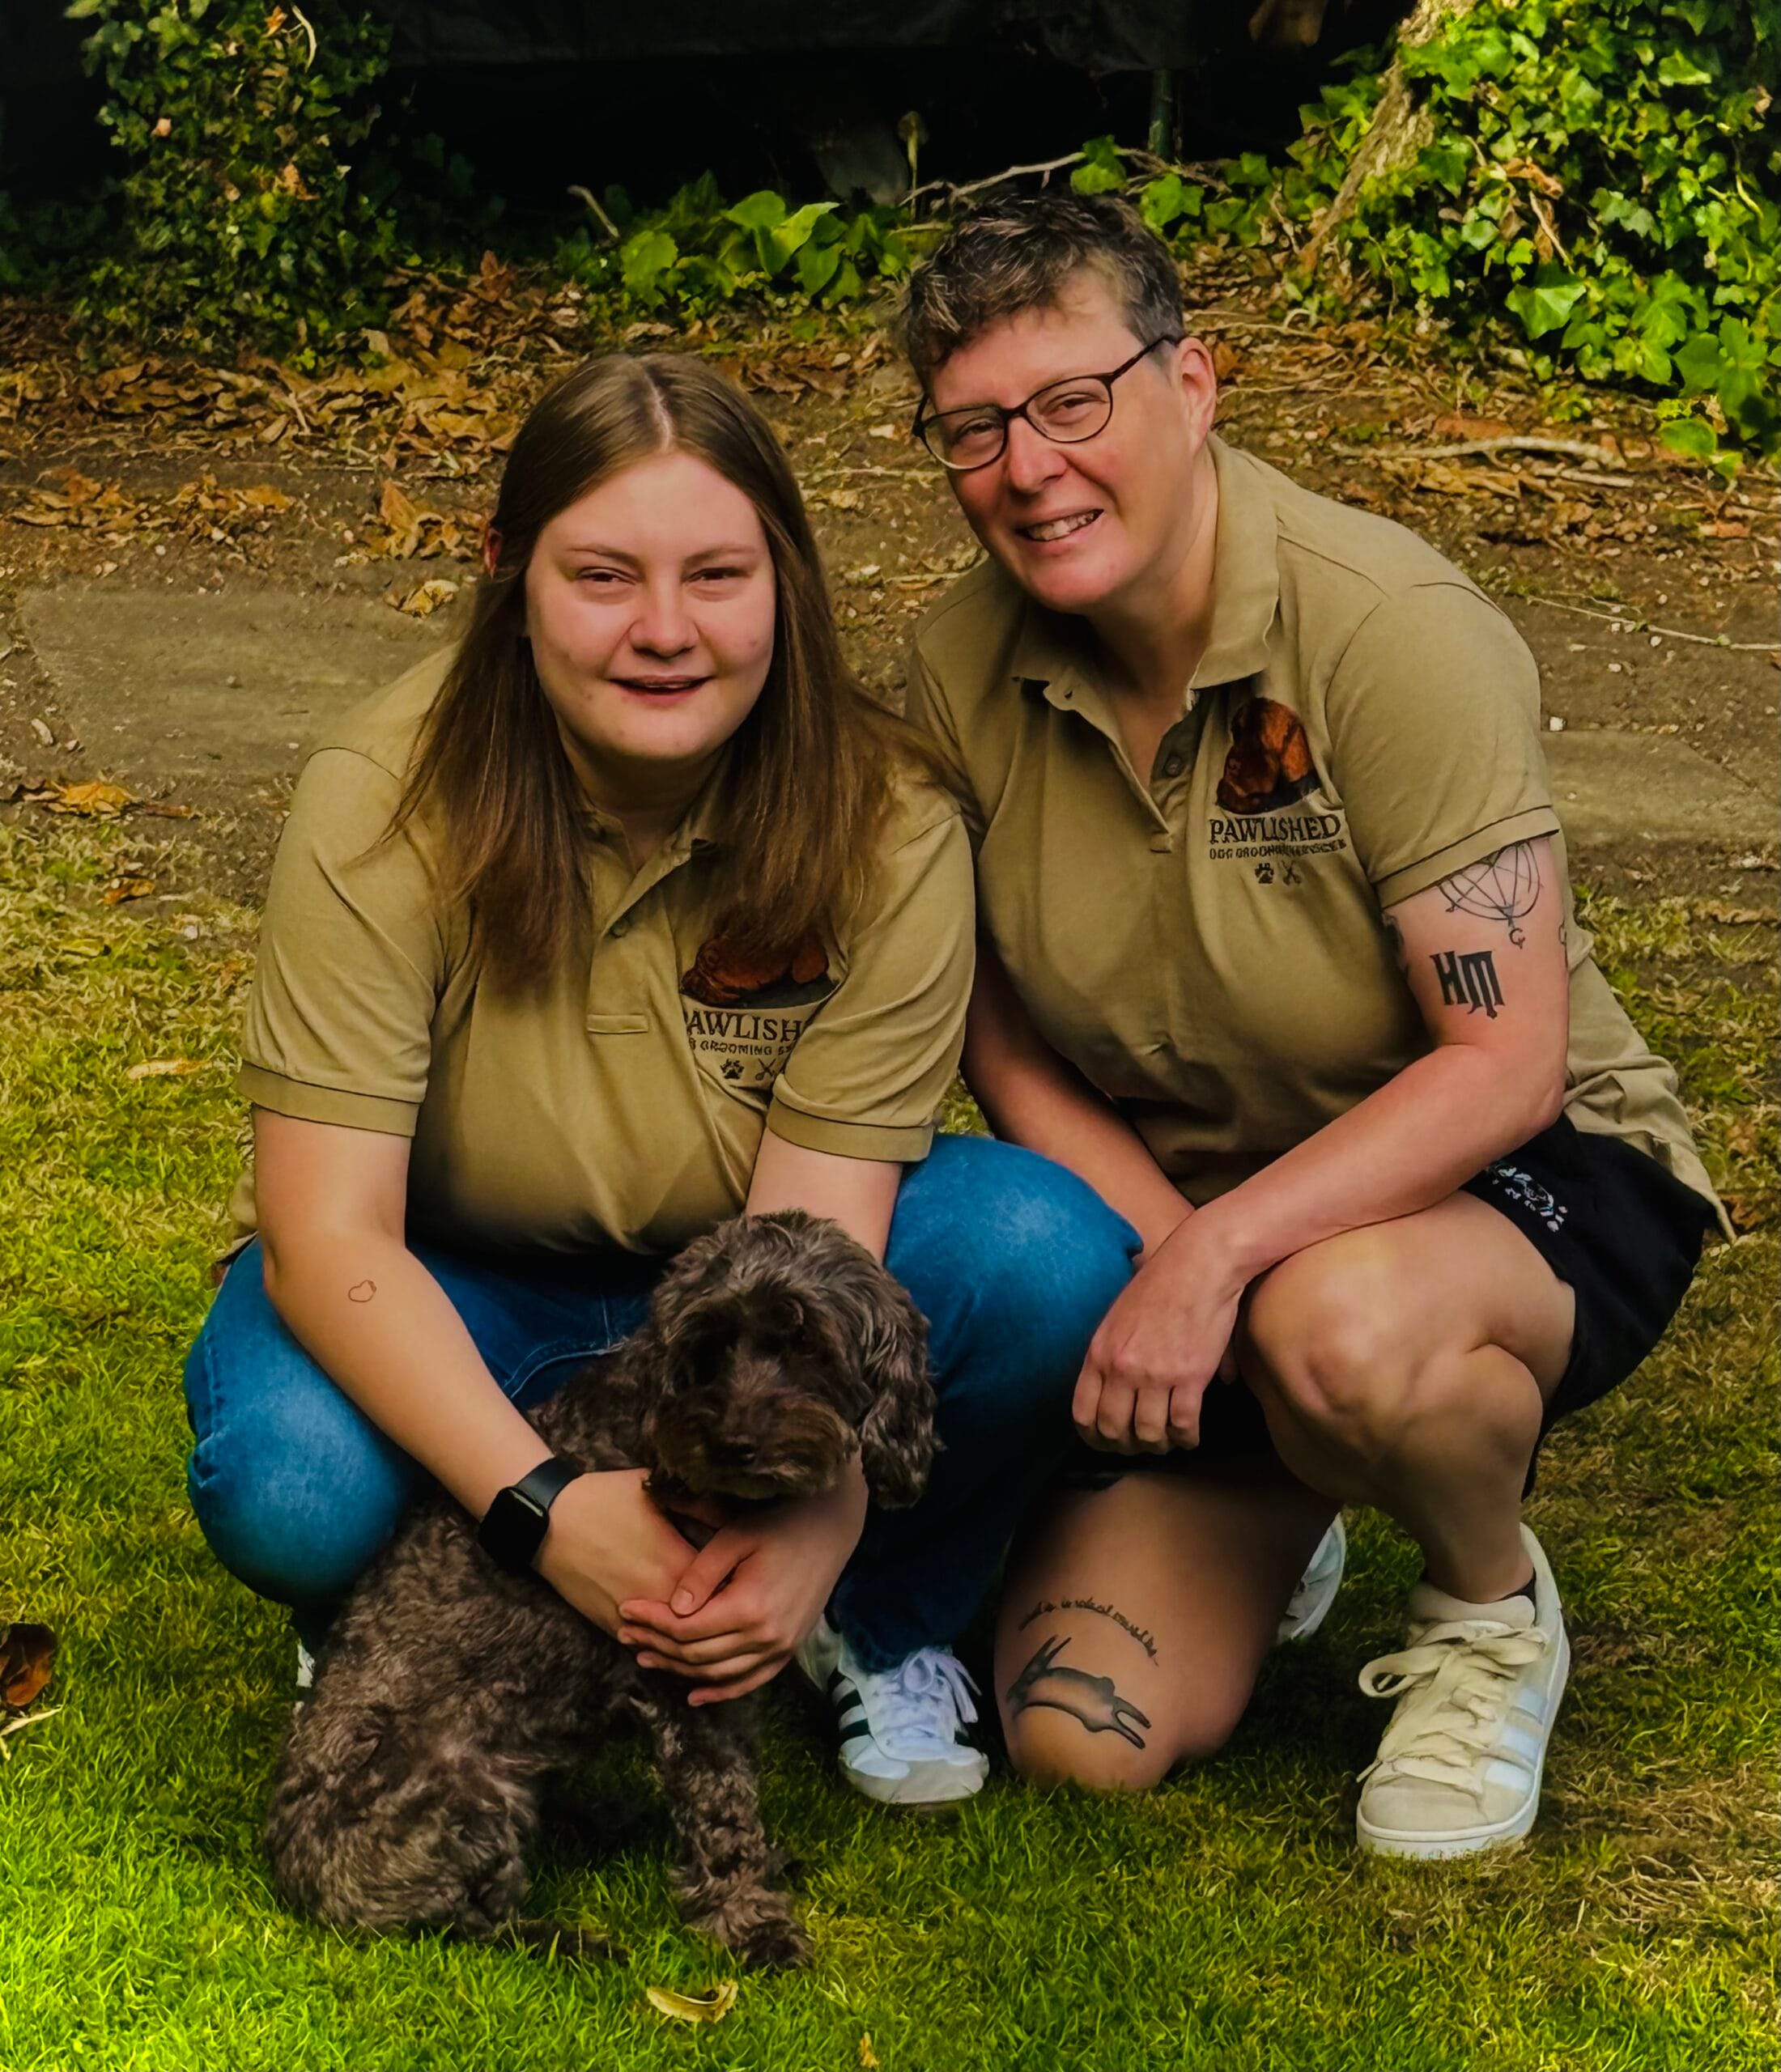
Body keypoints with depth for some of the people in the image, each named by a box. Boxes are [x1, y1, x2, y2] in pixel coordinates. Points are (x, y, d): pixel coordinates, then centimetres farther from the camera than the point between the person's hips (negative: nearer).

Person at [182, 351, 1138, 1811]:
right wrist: (545, 1507, -42)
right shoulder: (386, 807, -25)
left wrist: (813, 1515, -44)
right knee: (292, 1493, -35)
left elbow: (817, 1236, -25)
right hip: (450, 1291, -1)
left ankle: (888, 1627, 3)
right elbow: (327, 1230, -29)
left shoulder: (885, 830, -20)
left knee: (1053, 1264, -28)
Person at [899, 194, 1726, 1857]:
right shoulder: (962, 670, -9)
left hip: (1529, 1183, -4)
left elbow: (1506, 1065, -25)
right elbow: (1011, 1053, -1)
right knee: (1082, 1737, -10)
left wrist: (1223, 1253, -33)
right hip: (1165, 1215, 5)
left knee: (1339, 1328, -41)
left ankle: (1491, 1609, -5)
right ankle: (1262, 1531, 26)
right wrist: (1162, 1251, -18)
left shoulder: (1387, 630, -24)